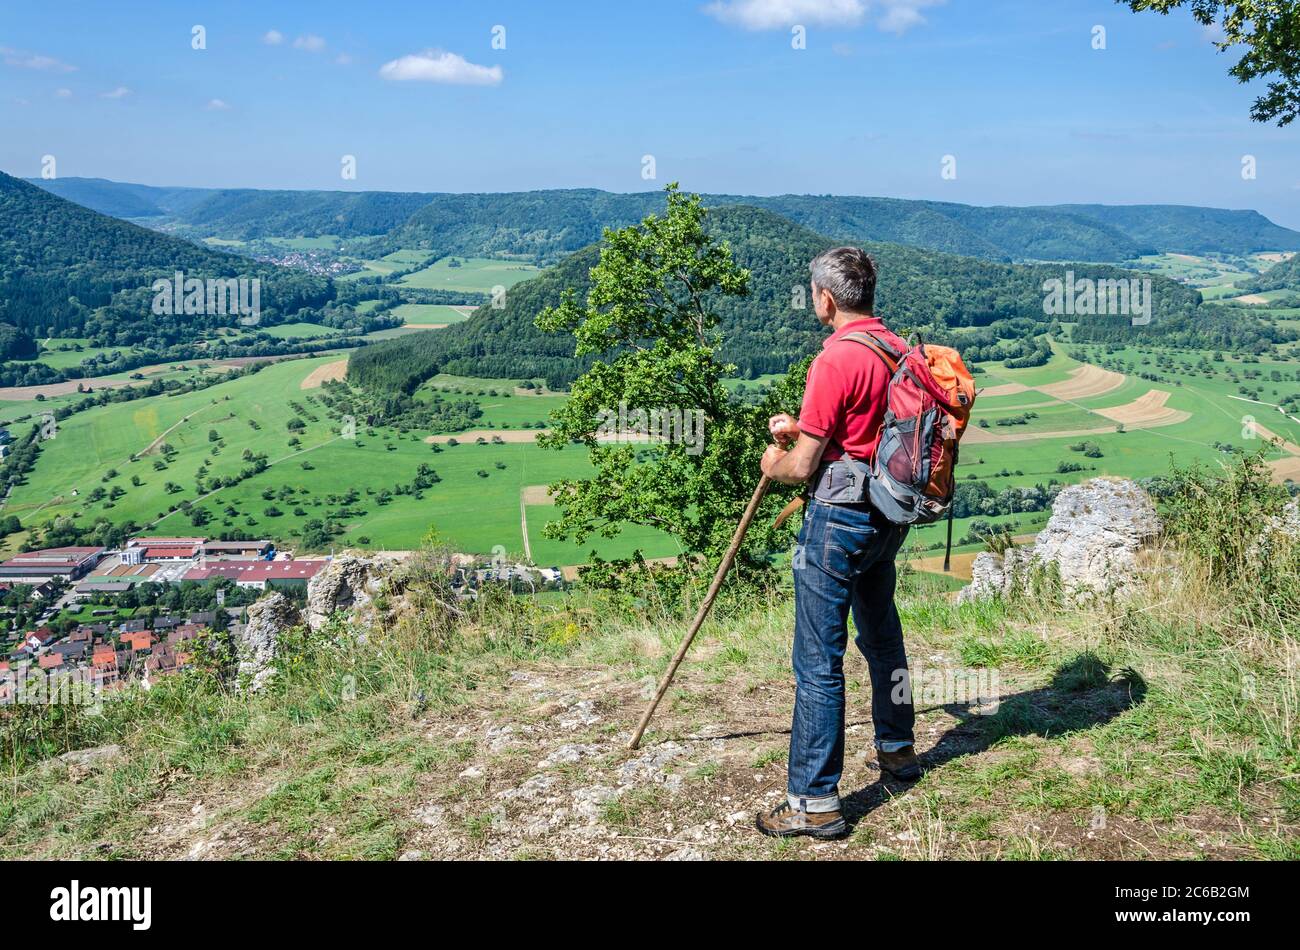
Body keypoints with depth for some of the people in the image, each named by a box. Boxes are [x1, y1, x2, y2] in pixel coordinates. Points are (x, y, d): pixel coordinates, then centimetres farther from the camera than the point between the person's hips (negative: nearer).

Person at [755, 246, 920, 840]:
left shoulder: (836, 359, -19)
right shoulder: (899, 350, 6)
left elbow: (802, 467, -16)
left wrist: (775, 463, 5)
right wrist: (801, 428, 14)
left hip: (840, 519, -9)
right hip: (888, 516, 9)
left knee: (818, 662, -2)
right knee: (882, 634, 25)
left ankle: (814, 802, 4)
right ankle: (897, 749, 42)